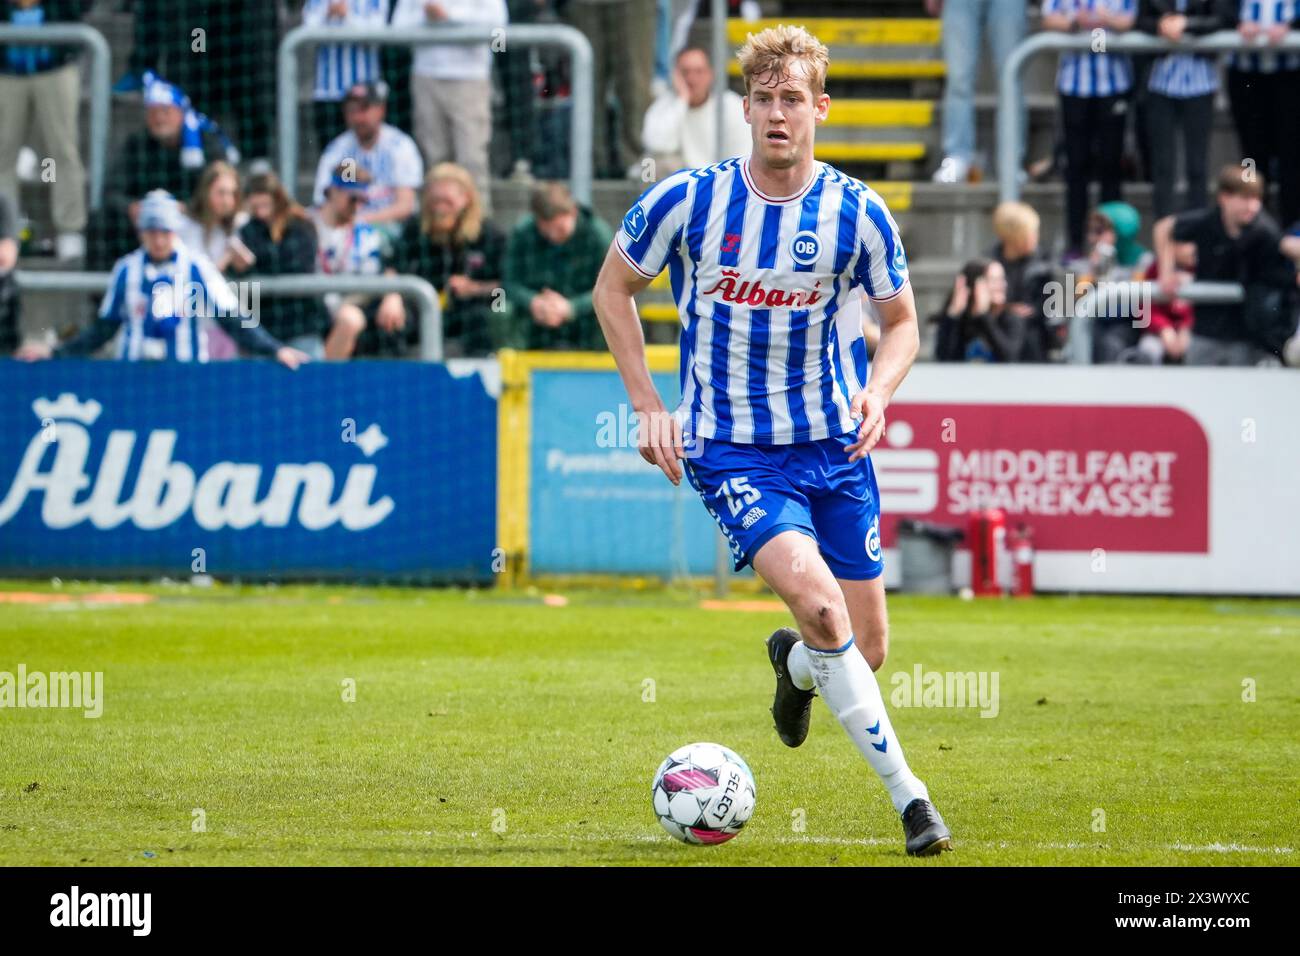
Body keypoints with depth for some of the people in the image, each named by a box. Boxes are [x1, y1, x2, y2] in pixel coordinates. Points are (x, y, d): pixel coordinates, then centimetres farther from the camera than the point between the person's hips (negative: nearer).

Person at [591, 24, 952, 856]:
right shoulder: (688, 201, -9)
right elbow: (613, 288, 6)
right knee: (815, 595, -27)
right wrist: (649, 407, -1)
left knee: (866, 652, 5)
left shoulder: (859, 214, -5)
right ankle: (905, 791, -19)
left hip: (835, 444, 3)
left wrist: (878, 393, -12)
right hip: (729, 446, -3)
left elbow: (901, 322, 9)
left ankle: (795, 664, 44)